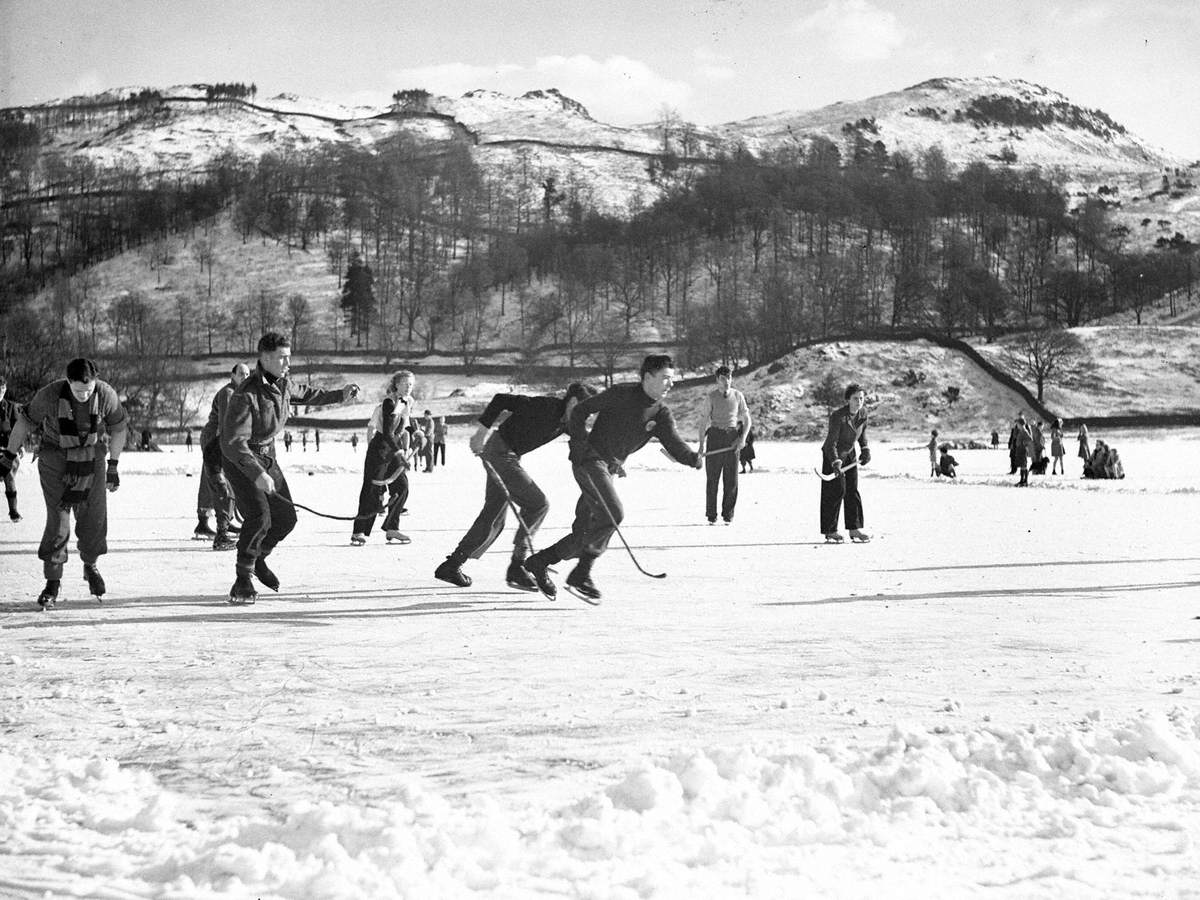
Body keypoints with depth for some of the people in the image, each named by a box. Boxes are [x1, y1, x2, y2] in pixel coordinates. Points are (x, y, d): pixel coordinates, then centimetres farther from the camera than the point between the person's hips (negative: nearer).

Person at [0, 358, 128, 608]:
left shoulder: (106, 394, -17)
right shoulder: (50, 395, -23)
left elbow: (118, 428, 0)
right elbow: (24, 422, -7)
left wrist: (113, 467, 5)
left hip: (92, 459, 2)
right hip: (56, 460, -2)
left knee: (94, 519, 1)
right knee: (58, 522, -9)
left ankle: (90, 566, 30)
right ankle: (52, 583, 0)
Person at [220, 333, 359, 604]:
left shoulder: (281, 383, -2)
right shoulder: (245, 395, -28)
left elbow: (304, 397, 23)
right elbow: (233, 442, -34)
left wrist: (339, 395, 18)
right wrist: (257, 474, -42)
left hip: (266, 457, 8)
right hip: (239, 459, -8)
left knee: (286, 517, 8)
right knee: (259, 515, -24)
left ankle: (258, 558, 34)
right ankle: (242, 579, -10)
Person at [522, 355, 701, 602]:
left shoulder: (661, 414, 4)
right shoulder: (621, 395, -12)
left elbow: (674, 445, -10)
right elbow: (579, 412, -7)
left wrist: (694, 458, -30)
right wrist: (581, 447, -14)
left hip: (609, 469, 8)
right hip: (590, 461, -8)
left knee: (586, 531, 6)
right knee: (612, 514, -22)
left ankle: (539, 562, 19)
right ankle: (581, 575, -17)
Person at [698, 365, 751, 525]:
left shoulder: (738, 396, 6)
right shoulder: (710, 397, 0)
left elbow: (747, 420, 12)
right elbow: (703, 421, 1)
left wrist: (742, 438, -3)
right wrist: (702, 444, -5)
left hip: (733, 438, 2)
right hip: (715, 436, -2)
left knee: (731, 478, 0)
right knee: (712, 477, -1)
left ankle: (728, 515, 8)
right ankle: (711, 515, 5)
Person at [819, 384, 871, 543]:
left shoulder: (863, 412, -7)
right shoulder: (838, 416, -28)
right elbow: (831, 442, -28)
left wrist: (865, 449, 3)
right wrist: (836, 463, -38)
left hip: (850, 454, 6)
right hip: (833, 456, -6)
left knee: (852, 491, 5)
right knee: (836, 491, -8)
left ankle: (855, 529, 8)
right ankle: (830, 531, -1)